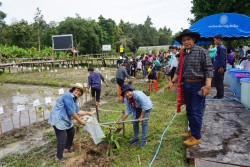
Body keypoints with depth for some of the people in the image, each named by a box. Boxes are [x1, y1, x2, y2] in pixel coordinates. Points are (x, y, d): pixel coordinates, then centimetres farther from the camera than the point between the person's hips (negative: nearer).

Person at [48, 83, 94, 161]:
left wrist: (87, 113, 15)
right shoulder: (68, 96, -23)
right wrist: (80, 121, -14)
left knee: (71, 131, 23)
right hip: (58, 119, -11)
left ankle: (67, 148, 43)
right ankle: (59, 157, 13)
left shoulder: (74, 99, 10)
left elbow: (77, 111, 16)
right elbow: (71, 112, -23)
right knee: (62, 139, -7)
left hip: (65, 120, 11)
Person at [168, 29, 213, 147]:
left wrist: (208, 85, -20)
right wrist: (173, 81, 8)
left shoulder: (201, 52, -8)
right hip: (186, 85, 7)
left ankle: (196, 136, 11)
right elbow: (179, 70, 17)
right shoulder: (183, 54, 10)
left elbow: (208, 69, -12)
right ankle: (192, 130, 33)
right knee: (189, 110, 16)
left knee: (196, 111, -1)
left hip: (198, 85, -6)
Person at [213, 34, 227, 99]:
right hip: (217, 68, 10)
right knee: (216, 81, 14)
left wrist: (221, 67, -21)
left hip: (220, 68, -10)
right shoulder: (219, 47, 16)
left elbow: (223, 58, -18)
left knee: (219, 81, -2)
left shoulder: (222, 47, -13)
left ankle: (220, 95, 6)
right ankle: (218, 94, 23)